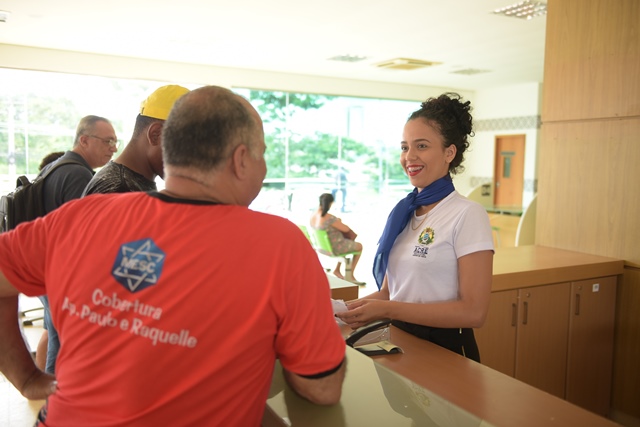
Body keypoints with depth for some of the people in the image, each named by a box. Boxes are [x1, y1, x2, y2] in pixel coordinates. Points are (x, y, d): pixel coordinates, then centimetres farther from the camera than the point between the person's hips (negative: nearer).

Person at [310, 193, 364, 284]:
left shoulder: (313, 216, -9)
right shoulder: (330, 218, -33)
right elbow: (346, 229, -18)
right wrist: (339, 222, 1)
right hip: (334, 248, -8)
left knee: (349, 242, 33)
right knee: (359, 246, 18)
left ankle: (337, 270, 34)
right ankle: (350, 274, 24)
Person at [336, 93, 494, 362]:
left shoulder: (467, 215, -15)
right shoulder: (402, 213, 3)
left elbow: (473, 312, -20)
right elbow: (389, 290, 8)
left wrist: (388, 310, -24)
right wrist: (358, 307, -11)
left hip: (444, 348, -5)